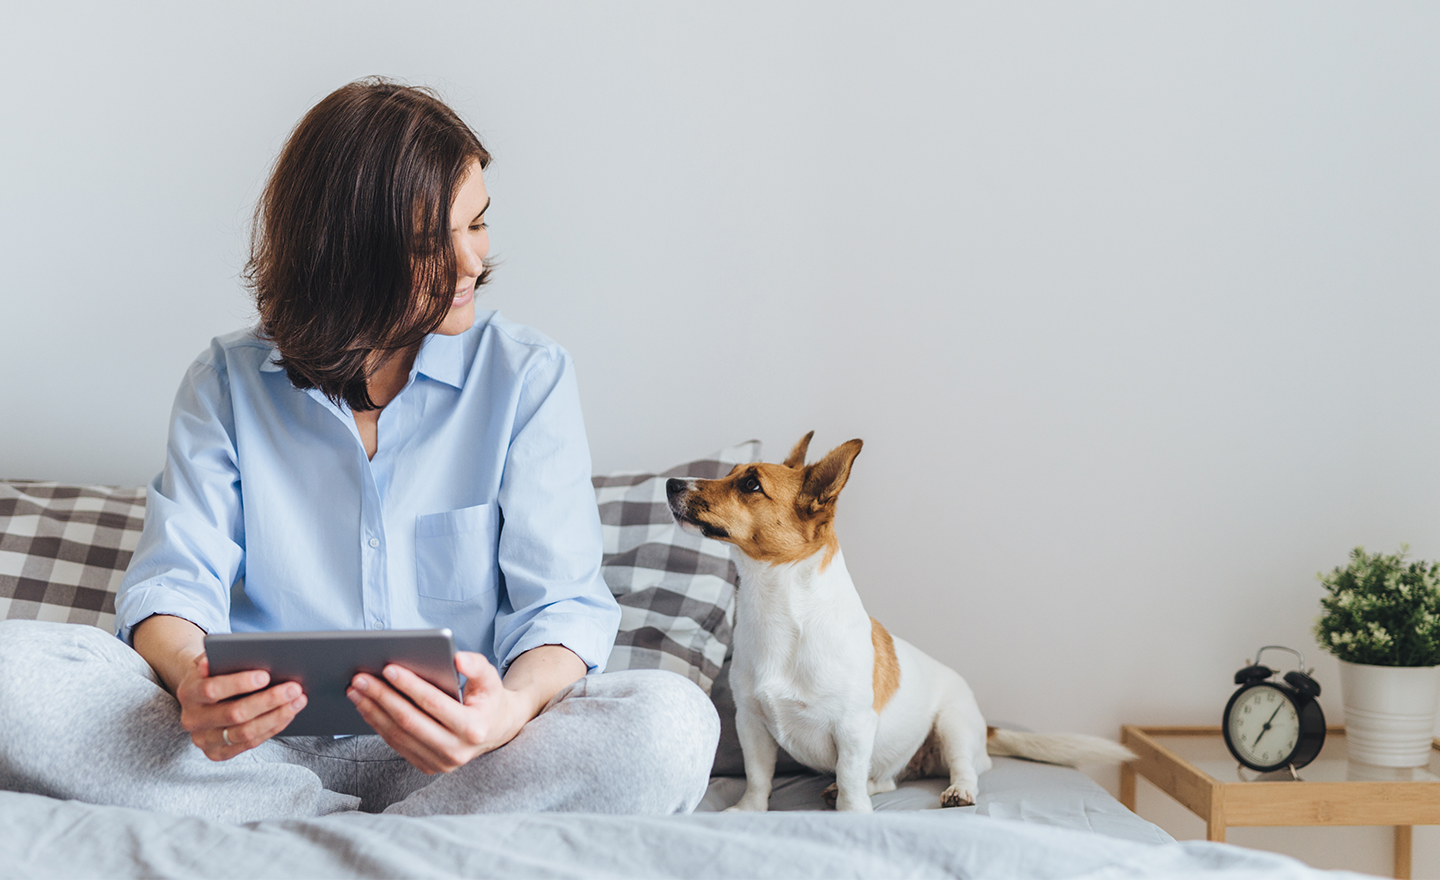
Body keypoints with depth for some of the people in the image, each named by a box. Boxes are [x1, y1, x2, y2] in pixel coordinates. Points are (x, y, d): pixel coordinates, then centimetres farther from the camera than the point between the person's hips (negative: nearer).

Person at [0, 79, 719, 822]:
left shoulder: (526, 377, 5)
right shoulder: (226, 382, 9)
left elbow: (562, 601, -2)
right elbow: (174, 580, -1)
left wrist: (514, 705, -28)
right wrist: (192, 678, -28)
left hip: (444, 759, 0)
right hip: (265, 746, 1)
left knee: (671, 724, -31)